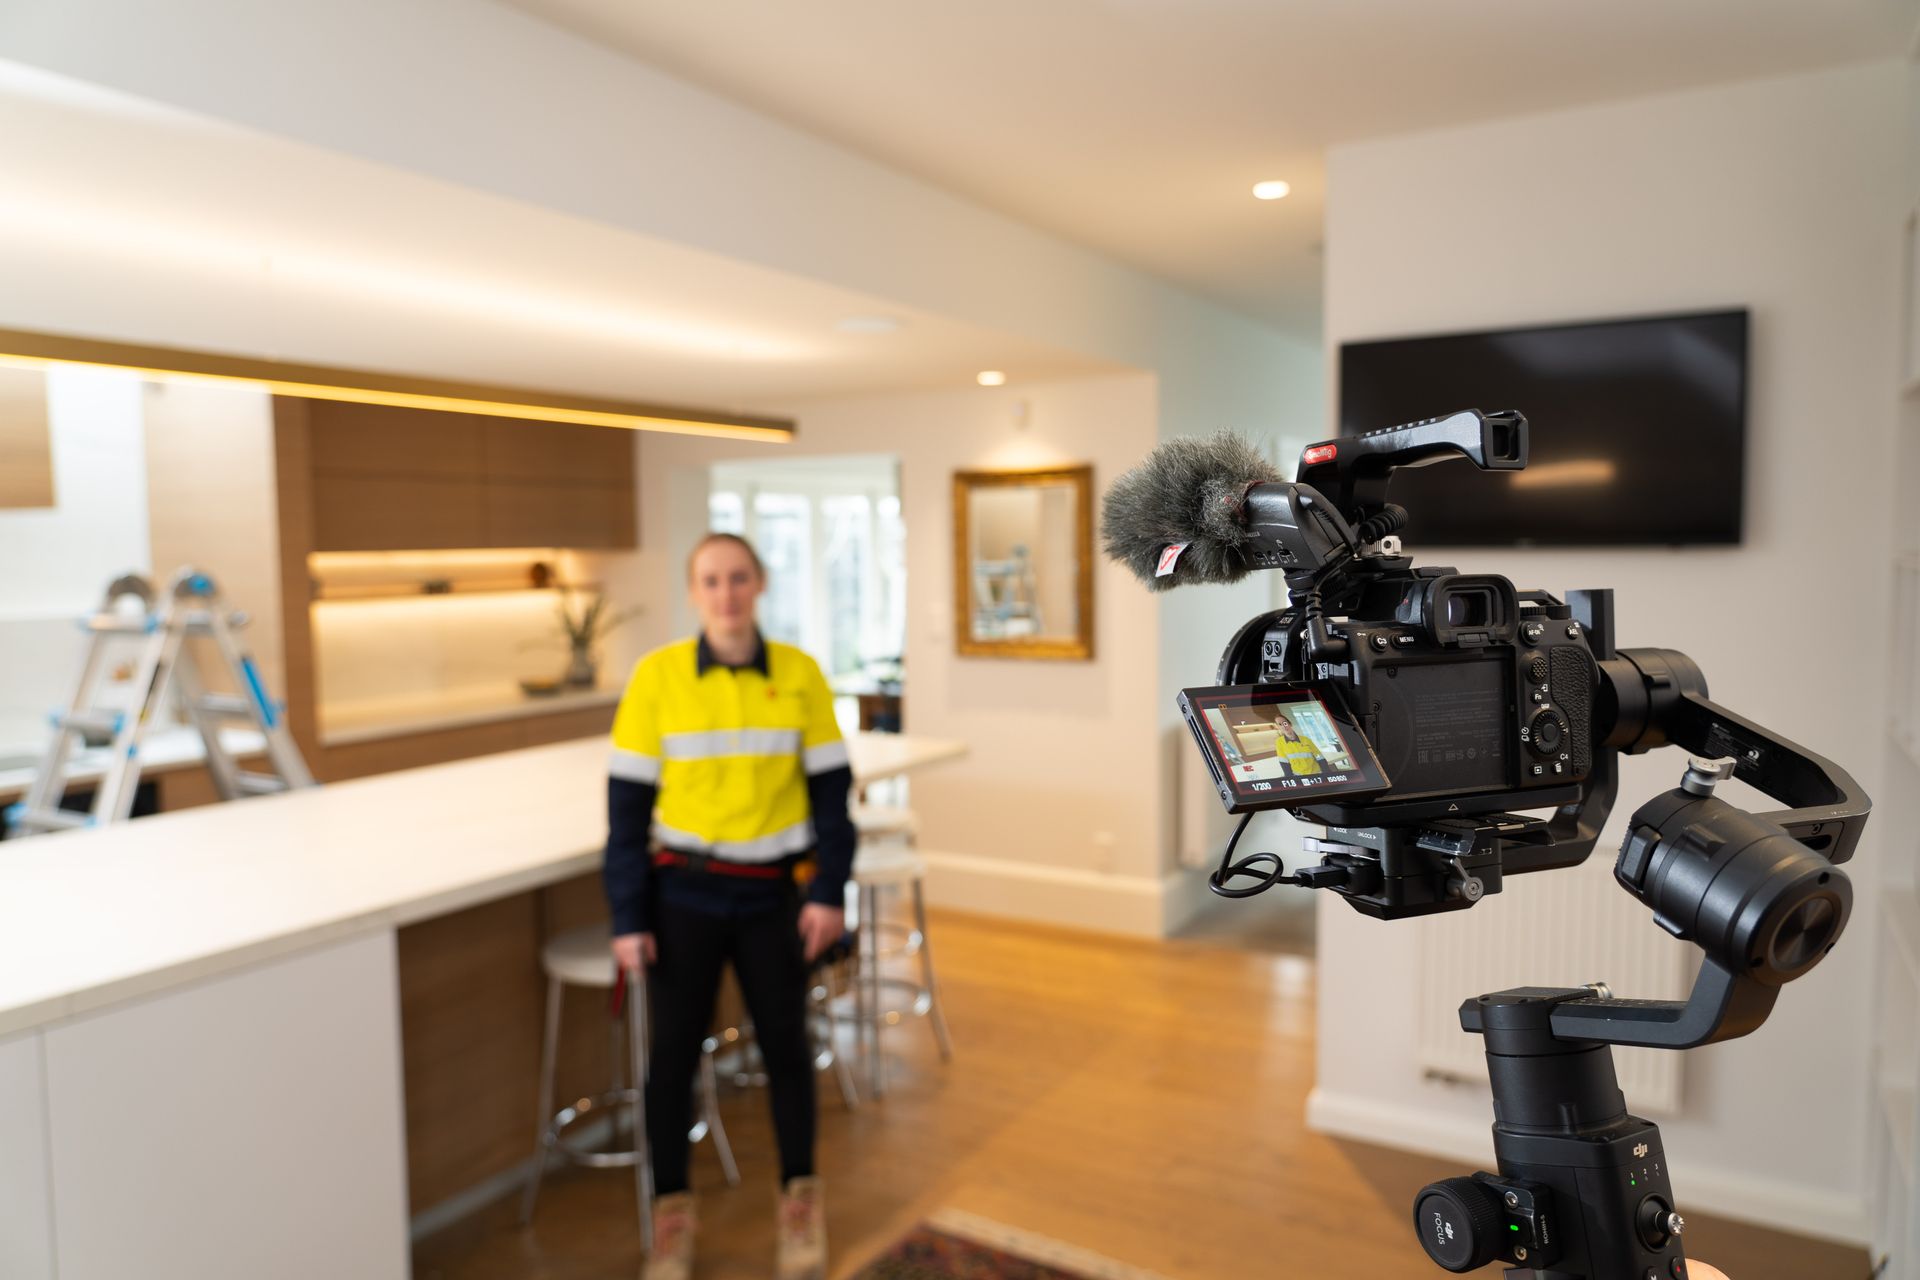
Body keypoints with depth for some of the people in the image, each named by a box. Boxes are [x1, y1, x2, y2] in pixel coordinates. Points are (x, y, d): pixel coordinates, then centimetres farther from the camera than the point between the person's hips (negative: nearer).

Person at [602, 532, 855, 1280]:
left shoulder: (800, 675, -6)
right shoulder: (657, 676, -8)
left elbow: (830, 789, 0)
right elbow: (628, 803, -5)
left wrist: (828, 892, -5)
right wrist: (628, 916, -6)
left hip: (773, 892, 1)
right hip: (684, 892, 0)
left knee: (785, 1043, 12)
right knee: (673, 1050, 10)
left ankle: (800, 1201, 33)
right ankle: (672, 1209, 31)